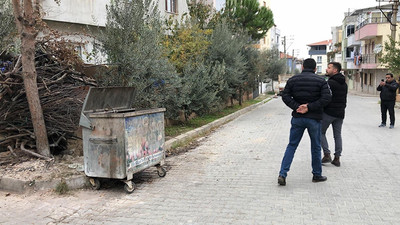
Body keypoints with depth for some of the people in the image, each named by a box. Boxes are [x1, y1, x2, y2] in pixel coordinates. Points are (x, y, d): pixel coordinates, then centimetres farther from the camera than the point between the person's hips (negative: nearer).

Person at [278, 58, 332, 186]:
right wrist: (309, 107, -15)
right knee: (316, 147, 13)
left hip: (297, 118, 2)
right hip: (314, 119, -1)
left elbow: (285, 96, -5)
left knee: (291, 146, 7)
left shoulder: (293, 80, 4)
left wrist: (297, 107, -11)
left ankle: (282, 174, -2)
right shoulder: (321, 81, -2)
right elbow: (326, 98, -13)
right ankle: (317, 175, 24)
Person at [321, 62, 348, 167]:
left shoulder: (329, 82, -15)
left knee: (321, 132, 6)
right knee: (338, 135, 11)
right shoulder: (344, 84, 12)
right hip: (340, 113, 7)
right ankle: (337, 158, 12)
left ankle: (327, 154, -2)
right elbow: (345, 99, 17)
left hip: (328, 112, -7)